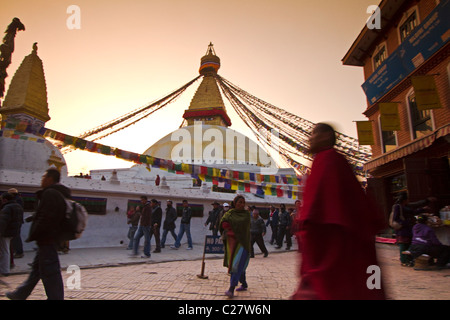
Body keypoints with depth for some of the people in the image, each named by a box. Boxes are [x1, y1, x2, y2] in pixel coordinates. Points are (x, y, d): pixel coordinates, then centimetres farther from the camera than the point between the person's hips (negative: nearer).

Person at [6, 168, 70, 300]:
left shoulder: (50, 194, -18)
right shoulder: (59, 194, 15)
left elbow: (46, 219, -23)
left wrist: (32, 236, -13)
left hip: (46, 240, -11)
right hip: (50, 239, 11)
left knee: (50, 272, -3)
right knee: (36, 268, 22)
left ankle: (55, 297, 5)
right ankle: (20, 294, 38)